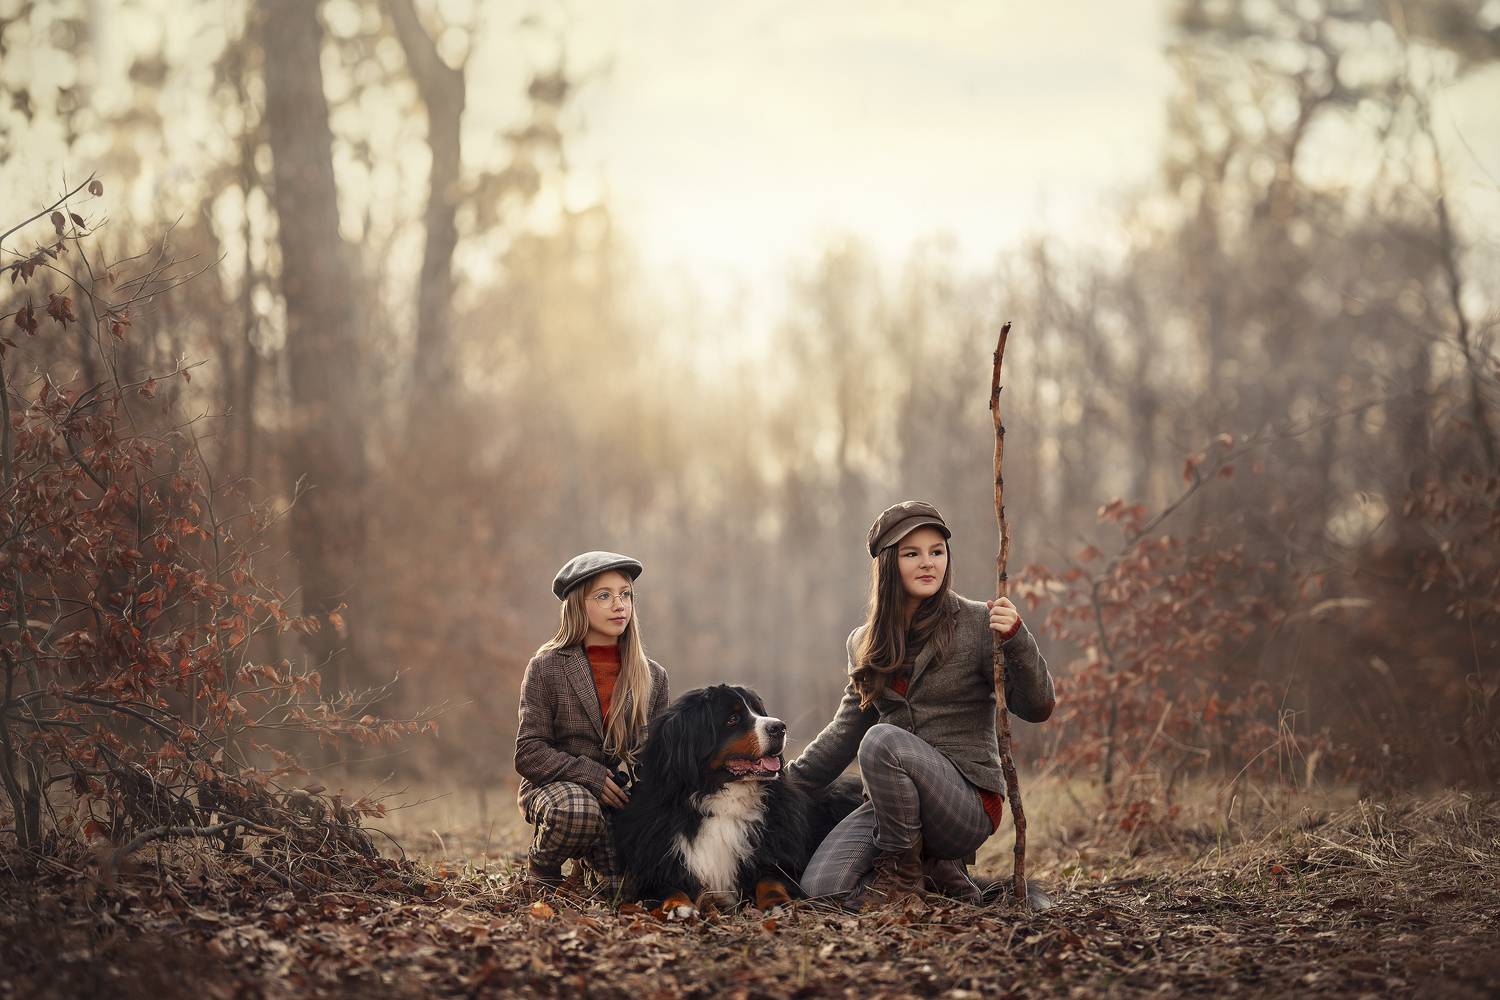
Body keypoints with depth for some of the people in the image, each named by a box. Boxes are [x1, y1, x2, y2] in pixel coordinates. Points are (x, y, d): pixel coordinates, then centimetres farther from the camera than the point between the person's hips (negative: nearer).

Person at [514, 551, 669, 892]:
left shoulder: (653, 676, 7)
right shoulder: (546, 668, -4)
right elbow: (528, 754, -8)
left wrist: (633, 770, -11)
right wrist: (589, 775, -21)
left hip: (623, 792, 4)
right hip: (554, 787, -4)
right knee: (577, 810, -39)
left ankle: (590, 862, 19)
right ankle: (541, 865, -4)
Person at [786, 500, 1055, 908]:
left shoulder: (977, 624, -5)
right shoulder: (865, 643, 10)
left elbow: (1037, 707, -11)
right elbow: (846, 730, 20)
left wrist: (1016, 639, -26)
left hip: (968, 804, -5)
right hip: (893, 802, 5)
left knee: (882, 741, -32)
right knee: (819, 888, -16)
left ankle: (901, 873, -12)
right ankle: (933, 871, 9)